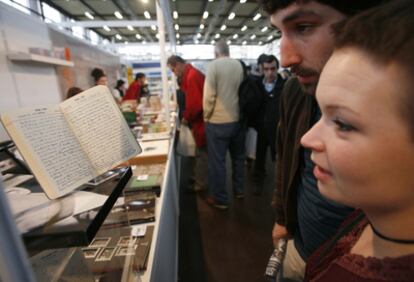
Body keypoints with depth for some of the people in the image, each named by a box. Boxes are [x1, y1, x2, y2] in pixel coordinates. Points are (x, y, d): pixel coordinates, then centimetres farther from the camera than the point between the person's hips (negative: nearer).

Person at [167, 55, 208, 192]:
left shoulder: (191, 76, -21)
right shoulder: (191, 74, 11)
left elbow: (195, 103, -27)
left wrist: (186, 118, -12)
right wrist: (187, 116, 9)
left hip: (200, 120, -10)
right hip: (200, 119, 10)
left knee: (202, 152, 2)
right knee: (201, 151, 19)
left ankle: (201, 184, 18)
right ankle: (200, 179, 34)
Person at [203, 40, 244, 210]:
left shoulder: (214, 65, -8)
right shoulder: (239, 65, 6)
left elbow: (209, 95, -14)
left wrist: (206, 116, -1)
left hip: (218, 122, -5)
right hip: (239, 119, 6)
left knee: (217, 161, 4)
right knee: (238, 157, 19)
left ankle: (220, 199, 15)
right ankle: (239, 190, 34)